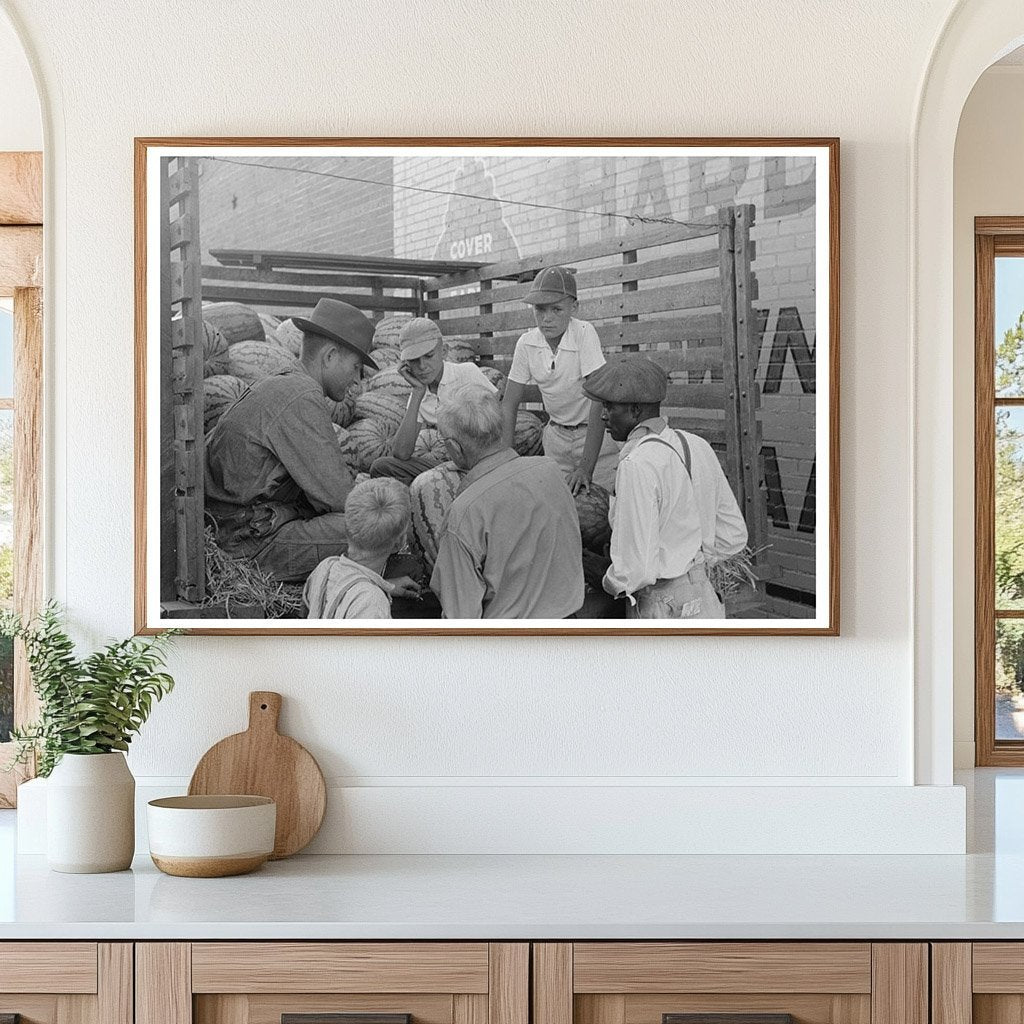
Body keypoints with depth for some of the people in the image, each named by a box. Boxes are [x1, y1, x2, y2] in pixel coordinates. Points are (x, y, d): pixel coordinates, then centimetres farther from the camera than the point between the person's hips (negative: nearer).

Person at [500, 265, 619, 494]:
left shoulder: (584, 334, -21)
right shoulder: (526, 344, -8)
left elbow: (599, 401, -26)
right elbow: (509, 405, 0)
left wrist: (586, 467, -33)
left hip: (598, 434, -4)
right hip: (557, 435, 4)